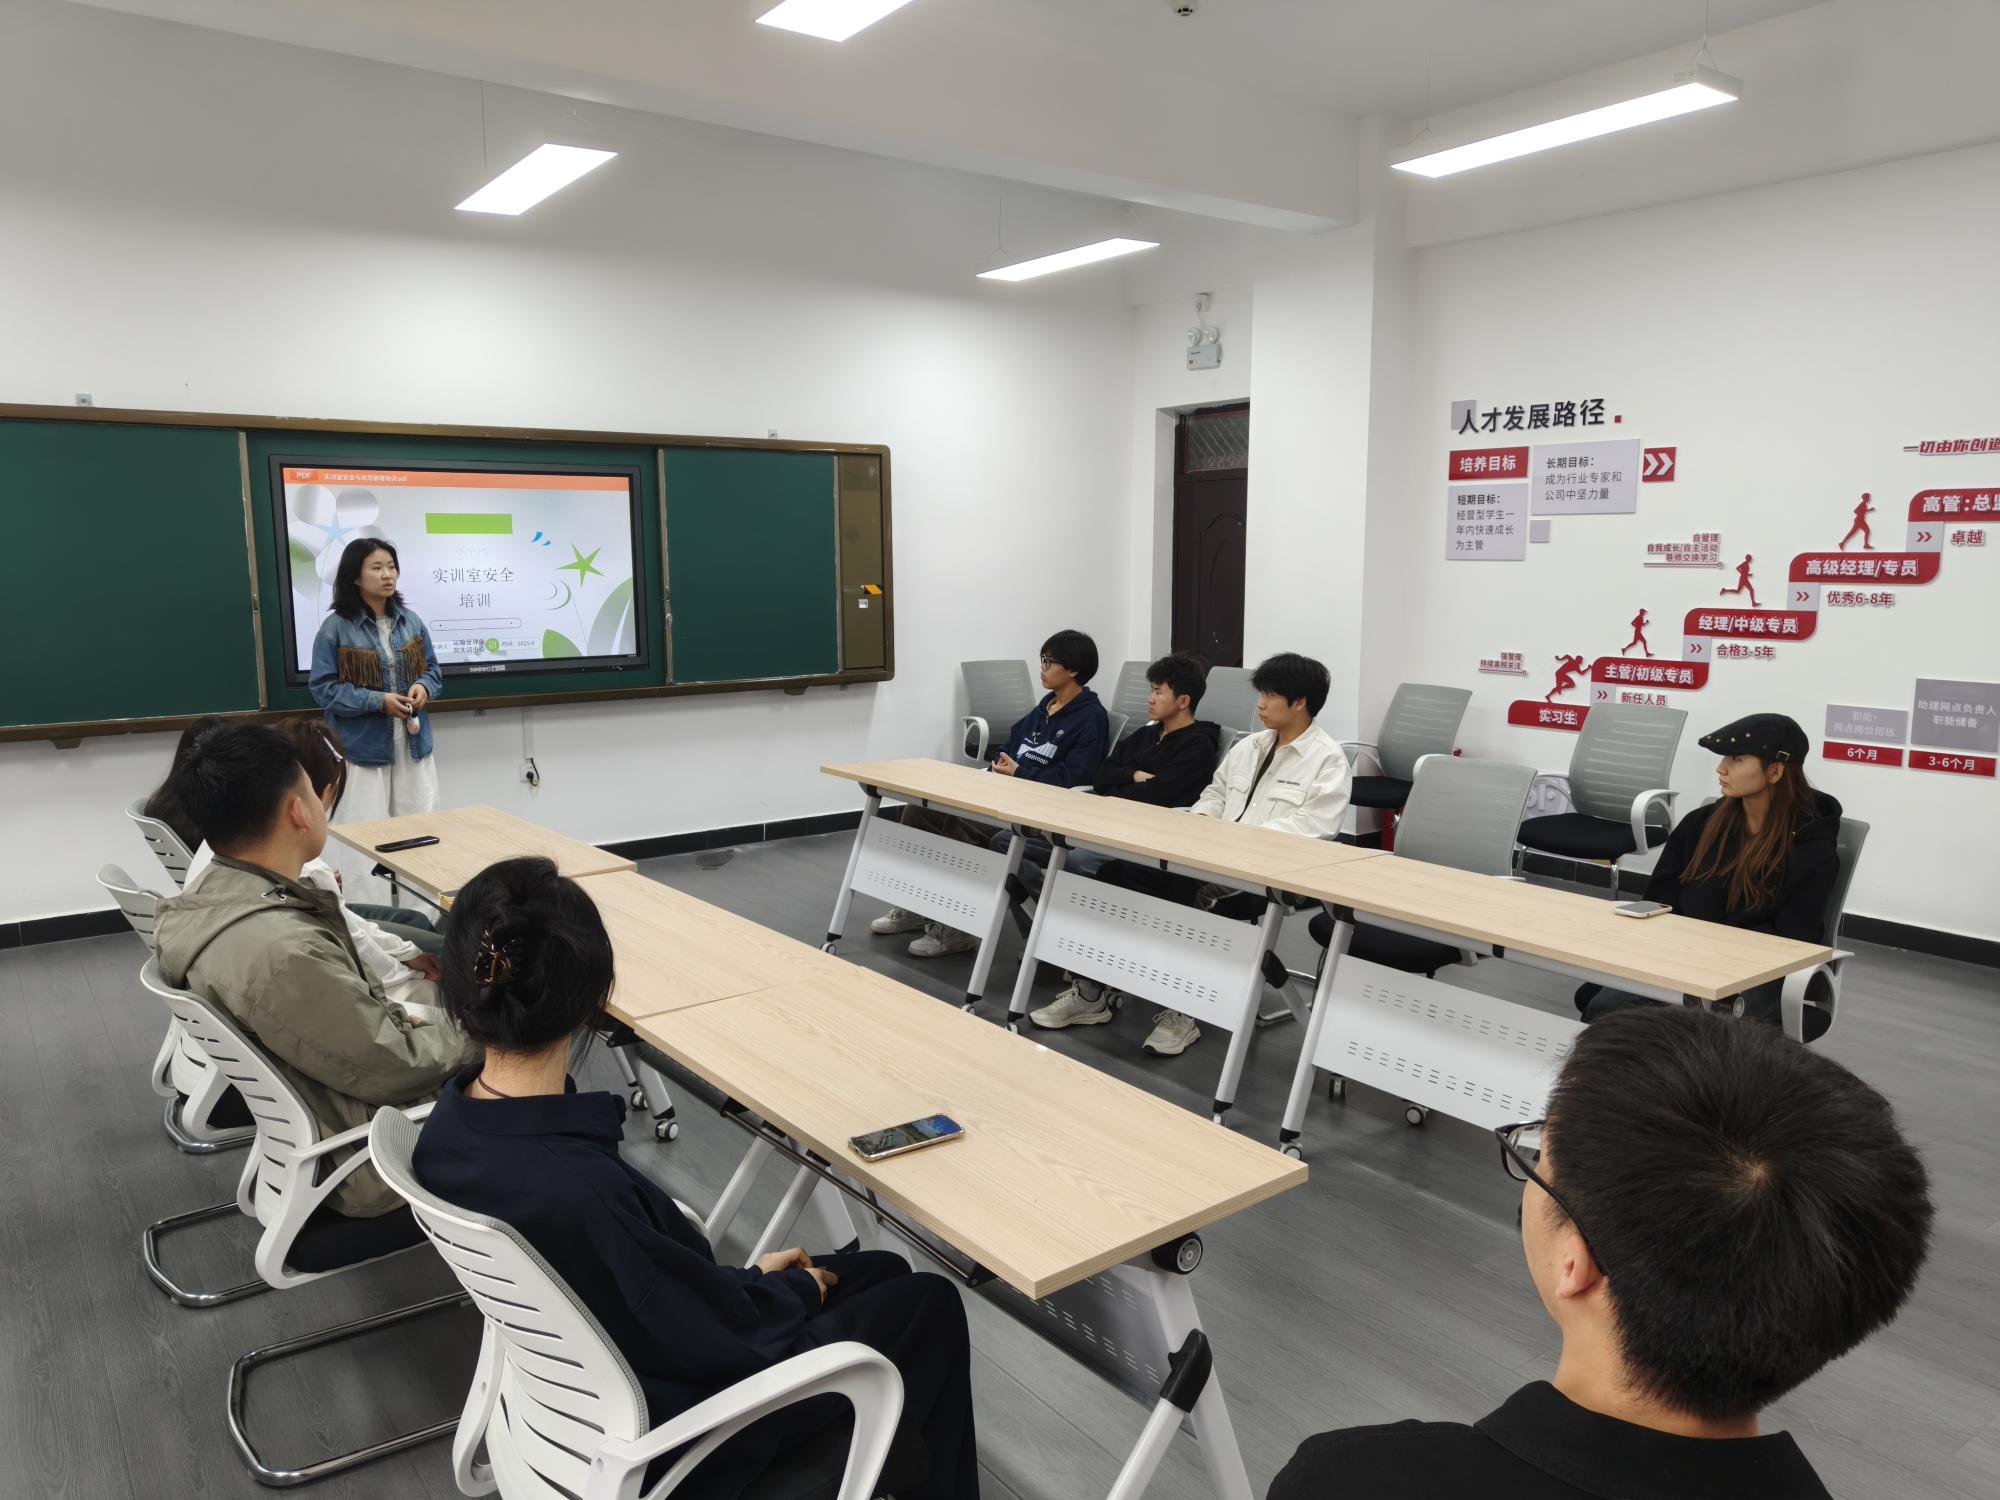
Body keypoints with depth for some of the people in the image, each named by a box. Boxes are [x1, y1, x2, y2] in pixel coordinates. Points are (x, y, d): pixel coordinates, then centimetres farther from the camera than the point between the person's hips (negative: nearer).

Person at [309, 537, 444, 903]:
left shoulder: (410, 620, 4)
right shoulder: (336, 627, -10)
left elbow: (433, 668, 13)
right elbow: (323, 687, -9)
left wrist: (423, 687, -10)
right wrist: (377, 700, -19)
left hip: (414, 743, 5)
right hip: (365, 747, -4)